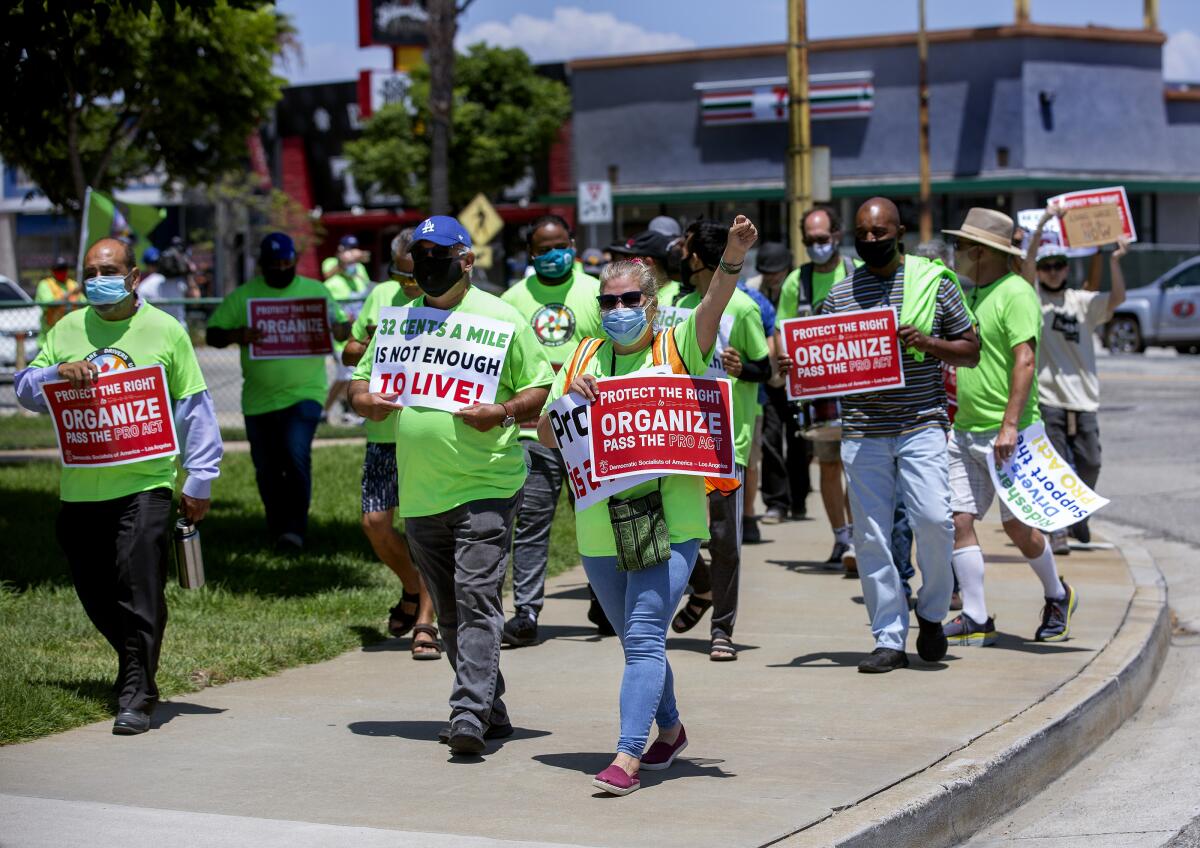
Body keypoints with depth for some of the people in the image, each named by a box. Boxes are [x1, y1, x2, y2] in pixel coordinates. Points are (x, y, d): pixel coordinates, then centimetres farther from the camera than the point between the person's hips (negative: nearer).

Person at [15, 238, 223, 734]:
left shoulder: (165, 331, 2)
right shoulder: (66, 331, 11)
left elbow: (194, 409, 4)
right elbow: (25, 389, 14)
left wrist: (199, 481, 0)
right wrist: (56, 373, -9)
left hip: (144, 486, -4)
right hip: (80, 488, 4)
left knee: (140, 592, -11)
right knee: (97, 596, 10)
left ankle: (134, 698, -7)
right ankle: (137, 672, 30)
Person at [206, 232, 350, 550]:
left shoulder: (315, 290, 5)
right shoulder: (241, 296, 3)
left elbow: (344, 329, 9)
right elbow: (211, 335, 3)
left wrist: (335, 330, -16)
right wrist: (236, 335, -19)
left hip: (304, 393, -2)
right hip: (258, 399, 2)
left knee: (297, 455, -21)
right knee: (267, 470, 10)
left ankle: (295, 528, -16)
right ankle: (278, 530, 26)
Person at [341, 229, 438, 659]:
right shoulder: (381, 296, 9)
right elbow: (349, 352, 17)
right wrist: (371, 348, -5)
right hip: (385, 430, 4)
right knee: (375, 521, 1)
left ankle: (425, 623, 2)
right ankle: (412, 590, 28)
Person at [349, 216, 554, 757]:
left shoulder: (499, 317, -1)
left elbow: (542, 389, -1)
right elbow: (360, 381, 20)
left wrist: (503, 414, -20)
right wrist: (368, 403, -4)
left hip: (486, 485, -6)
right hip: (419, 492, 6)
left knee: (477, 599, -15)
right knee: (449, 611, 11)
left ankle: (470, 712, -19)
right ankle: (490, 710, 22)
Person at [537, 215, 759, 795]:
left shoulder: (678, 348, 1)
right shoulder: (581, 359, 12)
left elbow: (713, 305, -18)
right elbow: (547, 438, 12)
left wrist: (734, 257, -36)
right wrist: (566, 399, -8)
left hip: (669, 522, -5)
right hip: (599, 526, 5)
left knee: (644, 634, -15)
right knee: (637, 640, 16)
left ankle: (628, 757, -18)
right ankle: (669, 730, 37)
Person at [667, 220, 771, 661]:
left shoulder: (742, 307, -6)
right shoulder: (682, 305, 13)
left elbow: (766, 369, -3)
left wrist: (742, 368, -22)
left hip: (728, 437, -6)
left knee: (724, 537, -4)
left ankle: (722, 630, 4)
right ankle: (701, 587, 32)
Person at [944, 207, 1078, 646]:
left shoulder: (1016, 293, -11)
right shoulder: (974, 294, 17)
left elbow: (1025, 362, -18)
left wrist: (1010, 425, -25)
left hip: (1006, 433, -8)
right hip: (966, 430, 8)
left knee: (1017, 525, -1)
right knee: (959, 520, 0)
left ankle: (1057, 596, 23)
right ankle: (976, 619, 4)